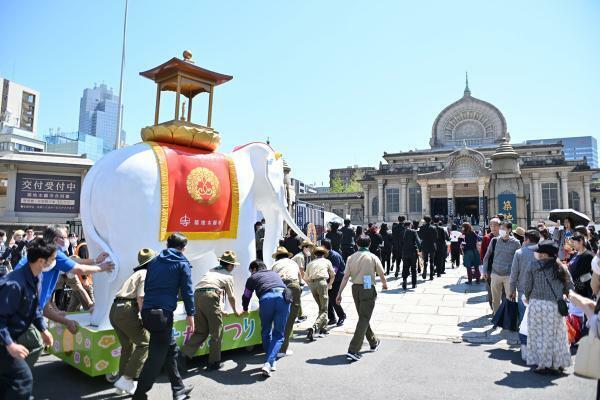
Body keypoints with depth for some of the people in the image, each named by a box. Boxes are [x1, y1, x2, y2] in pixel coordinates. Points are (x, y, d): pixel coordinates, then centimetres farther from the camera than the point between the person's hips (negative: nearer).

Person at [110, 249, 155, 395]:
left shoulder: (137, 274, 27)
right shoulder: (147, 274, 0)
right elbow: (141, 297, -13)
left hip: (114, 310, 9)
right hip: (127, 310, -9)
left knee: (127, 346, 19)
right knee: (144, 343, 2)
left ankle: (122, 385, 23)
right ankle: (127, 380, -3)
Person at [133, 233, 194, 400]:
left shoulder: (155, 261, 19)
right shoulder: (182, 263, 2)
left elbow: (146, 286, 21)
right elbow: (187, 290, -3)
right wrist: (190, 313, 2)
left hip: (147, 311, 7)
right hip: (163, 313, -7)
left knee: (171, 349, 18)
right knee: (156, 357, 1)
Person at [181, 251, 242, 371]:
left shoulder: (211, 271, 32)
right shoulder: (228, 276, 16)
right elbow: (231, 298, 24)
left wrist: (218, 310, 56)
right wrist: (235, 311, 43)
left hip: (196, 295, 6)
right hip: (209, 297, -6)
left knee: (201, 331, 15)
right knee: (216, 333, 7)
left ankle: (183, 354, 2)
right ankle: (214, 363, 12)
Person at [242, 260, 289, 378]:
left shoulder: (253, 277, 27)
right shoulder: (275, 273, 37)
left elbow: (246, 296, 33)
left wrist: (245, 309, 55)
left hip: (266, 299, -2)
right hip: (283, 296, 2)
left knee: (266, 332, 20)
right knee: (278, 335, 8)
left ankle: (272, 361, 23)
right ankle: (268, 363, -8)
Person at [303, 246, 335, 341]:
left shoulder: (310, 263, 22)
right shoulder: (327, 261, 17)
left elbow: (305, 278, 19)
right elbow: (332, 275, 26)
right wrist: (329, 285, 41)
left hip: (312, 284, 4)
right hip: (322, 282, -4)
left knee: (321, 307, 23)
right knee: (324, 310, -3)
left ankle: (323, 328, 26)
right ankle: (314, 327, -23)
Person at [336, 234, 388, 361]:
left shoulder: (351, 257, 3)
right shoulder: (373, 257, -5)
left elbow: (345, 277, -2)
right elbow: (382, 274, 0)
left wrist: (339, 294, 0)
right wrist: (385, 284, 22)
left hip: (355, 288, 4)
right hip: (368, 289, -4)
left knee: (363, 317, 20)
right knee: (364, 319, -2)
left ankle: (374, 342, 38)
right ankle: (353, 350, -9)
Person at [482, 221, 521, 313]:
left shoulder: (515, 243, -3)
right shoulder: (494, 241, 1)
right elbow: (487, 256, 9)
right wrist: (485, 271, 6)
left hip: (509, 275, -2)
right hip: (495, 274, 2)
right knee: (495, 299, 11)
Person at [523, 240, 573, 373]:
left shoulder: (533, 268, -8)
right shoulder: (561, 268, 2)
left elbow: (526, 287, -5)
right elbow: (570, 287, 4)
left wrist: (528, 298, 14)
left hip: (537, 304, -3)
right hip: (555, 306, 3)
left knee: (539, 334, 7)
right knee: (555, 335, 15)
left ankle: (542, 364, 9)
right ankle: (557, 364, 23)